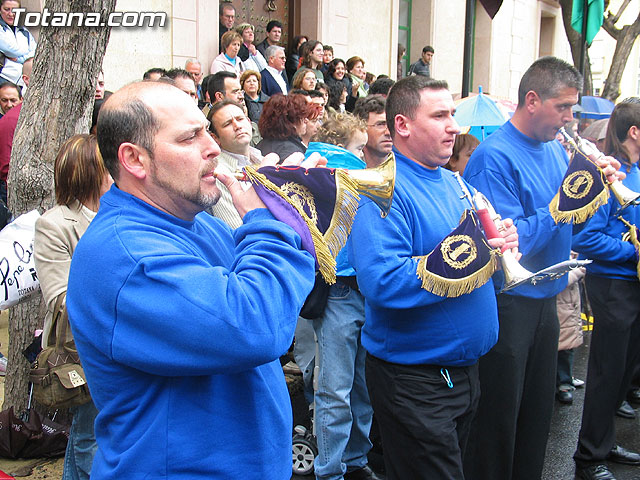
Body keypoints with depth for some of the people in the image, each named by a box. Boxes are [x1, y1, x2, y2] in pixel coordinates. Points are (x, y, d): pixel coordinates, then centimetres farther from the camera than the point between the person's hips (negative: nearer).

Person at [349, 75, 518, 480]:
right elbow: (383, 282, -32)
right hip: (415, 381, -9)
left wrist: (503, 241, -6)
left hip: (465, 368, 9)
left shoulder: (453, 182, 9)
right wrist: (467, 259, -28)